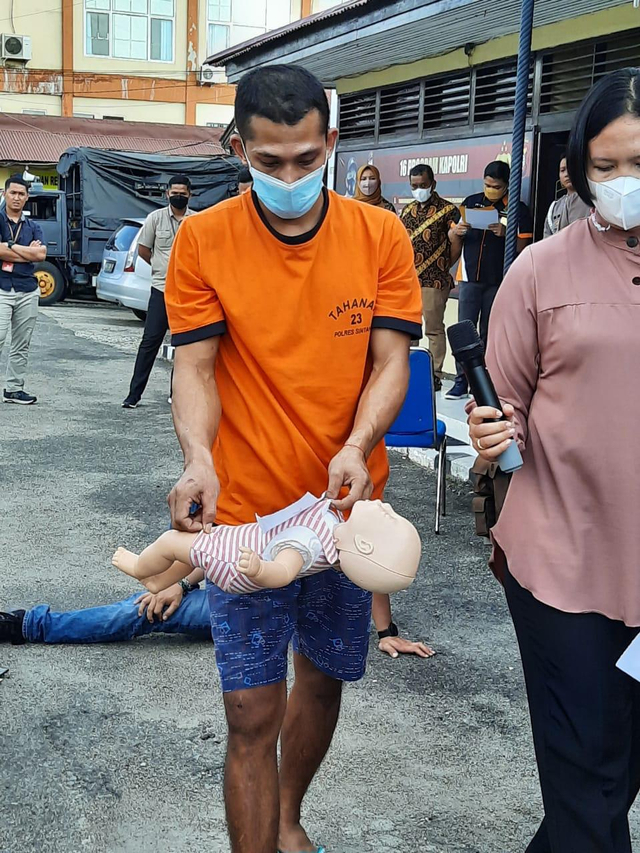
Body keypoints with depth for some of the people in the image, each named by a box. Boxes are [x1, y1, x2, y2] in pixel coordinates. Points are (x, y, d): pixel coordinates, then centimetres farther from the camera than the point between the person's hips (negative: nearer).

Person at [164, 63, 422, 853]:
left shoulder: (381, 237, -3)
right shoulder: (203, 240, -7)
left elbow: (390, 361, -5)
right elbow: (193, 367, -8)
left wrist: (356, 447, -24)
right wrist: (198, 459, -27)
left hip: (346, 505, 3)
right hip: (246, 512, -3)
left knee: (323, 676, 20)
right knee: (253, 716, -1)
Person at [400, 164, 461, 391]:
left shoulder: (448, 210, -2)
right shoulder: (408, 210, 16)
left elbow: (456, 245, -4)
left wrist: (442, 268, -4)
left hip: (434, 280, -6)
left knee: (434, 329, -2)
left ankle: (436, 375, 4)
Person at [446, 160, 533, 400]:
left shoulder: (518, 210, 1)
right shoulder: (471, 202, 8)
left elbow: (524, 248, -3)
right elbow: (456, 245, 13)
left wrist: (506, 234, -20)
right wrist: (456, 232, -10)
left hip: (499, 281, -2)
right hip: (470, 277, 2)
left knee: (489, 334, 5)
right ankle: (461, 382, 1)